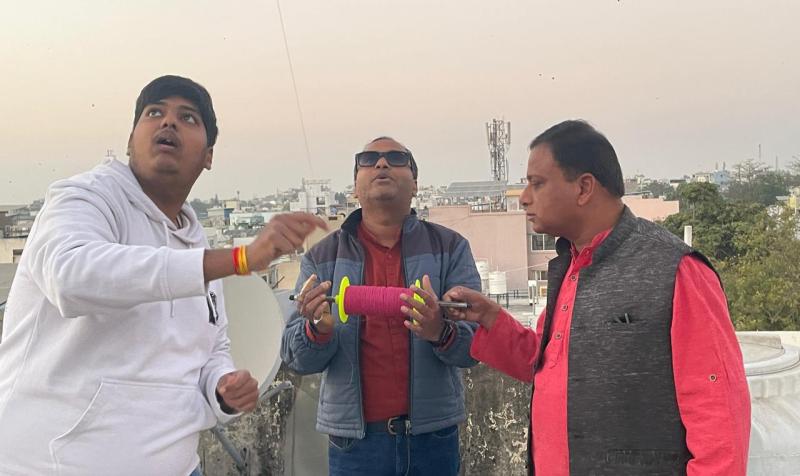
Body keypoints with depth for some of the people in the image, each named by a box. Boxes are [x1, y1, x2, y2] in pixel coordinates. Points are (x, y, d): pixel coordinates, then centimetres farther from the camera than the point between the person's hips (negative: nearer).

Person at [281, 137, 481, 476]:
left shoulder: (450, 248, 0)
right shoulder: (322, 257, 2)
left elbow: (476, 343, -7)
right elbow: (296, 359, -1)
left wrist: (442, 333, -28)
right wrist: (317, 330, -22)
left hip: (434, 436, 0)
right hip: (355, 439, 0)